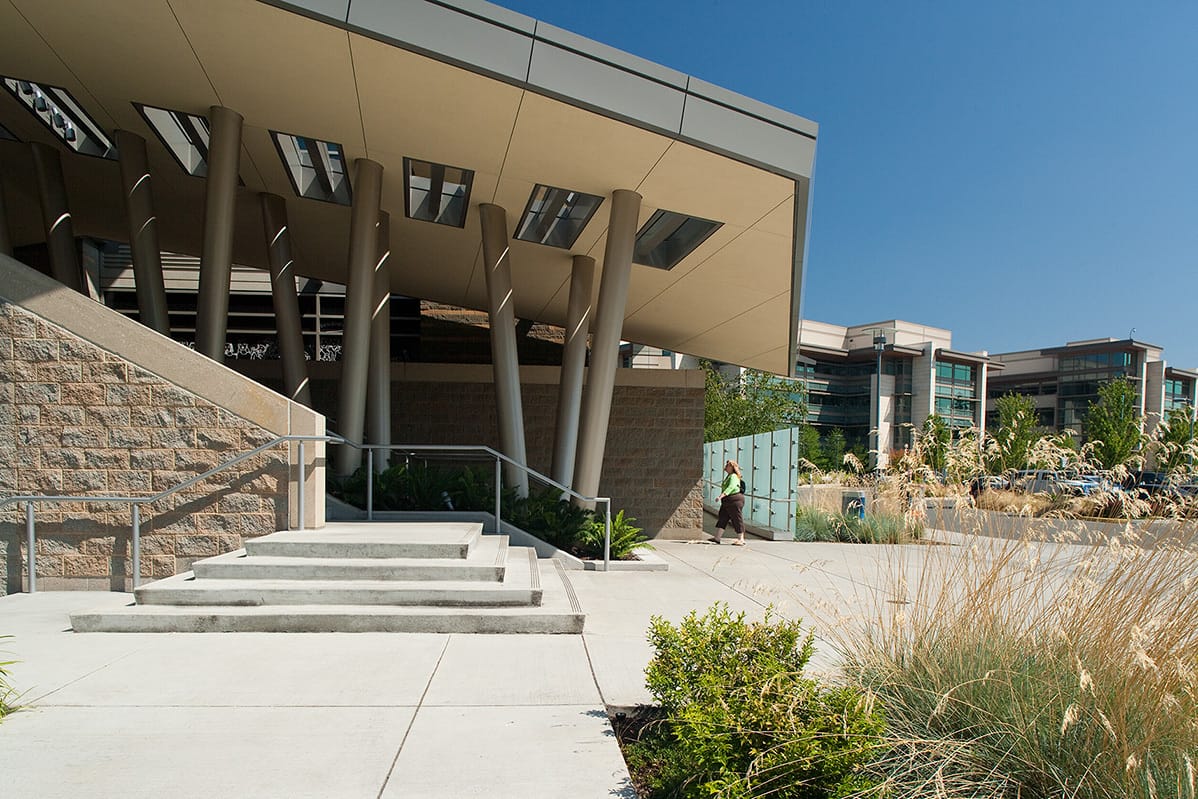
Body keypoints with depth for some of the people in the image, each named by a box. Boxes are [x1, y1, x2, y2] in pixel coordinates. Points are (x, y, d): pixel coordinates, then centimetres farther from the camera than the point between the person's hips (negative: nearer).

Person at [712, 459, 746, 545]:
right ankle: (717, 538, 5)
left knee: (737, 520, -2)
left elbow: (731, 487, -28)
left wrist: (722, 495, -37)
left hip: (734, 500, -10)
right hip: (727, 501, 10)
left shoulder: (733, 476, -13)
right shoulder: (728, 476, 18)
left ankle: (741, 540, 5)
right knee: (721, 519, 5)